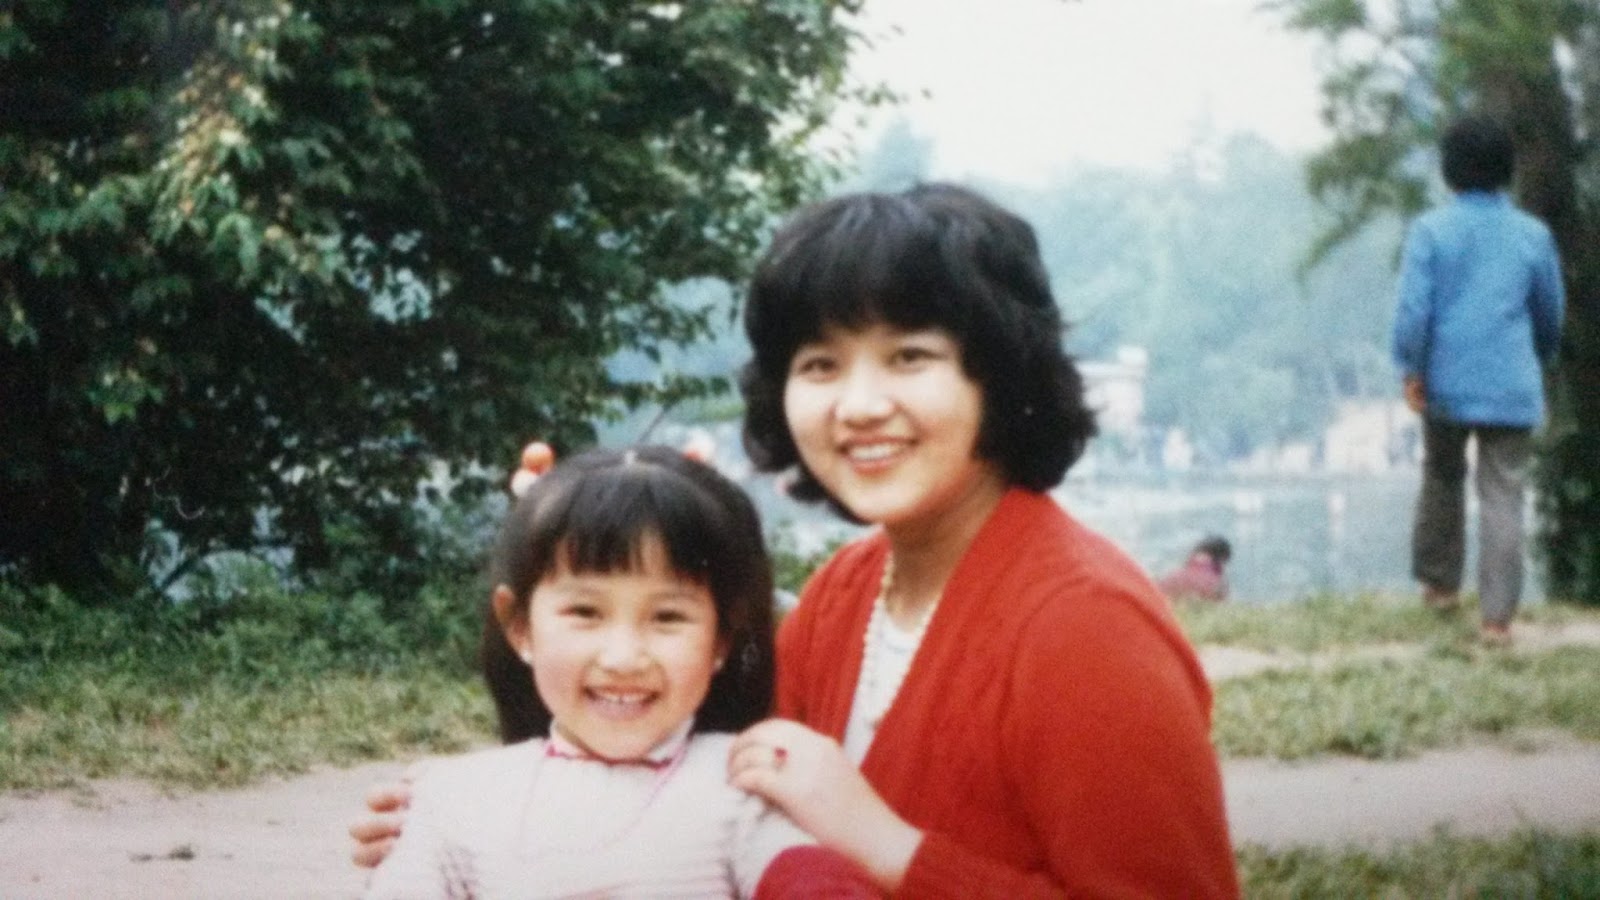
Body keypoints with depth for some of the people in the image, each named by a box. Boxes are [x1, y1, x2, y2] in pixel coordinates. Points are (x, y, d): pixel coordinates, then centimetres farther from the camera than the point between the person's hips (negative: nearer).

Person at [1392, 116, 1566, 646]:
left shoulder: (1431, 230, -4)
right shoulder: (1533, 235, 3)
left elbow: (1413, 307, -12)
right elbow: (1551, 314, 13)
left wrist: (1410, 371, -4)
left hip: (1447, 384, 0)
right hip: (1512, 389, 0)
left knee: (1441, 480, 21)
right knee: (1504, 495, -1)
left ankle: (1440, 584, 28)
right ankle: (1497, 614, -6)